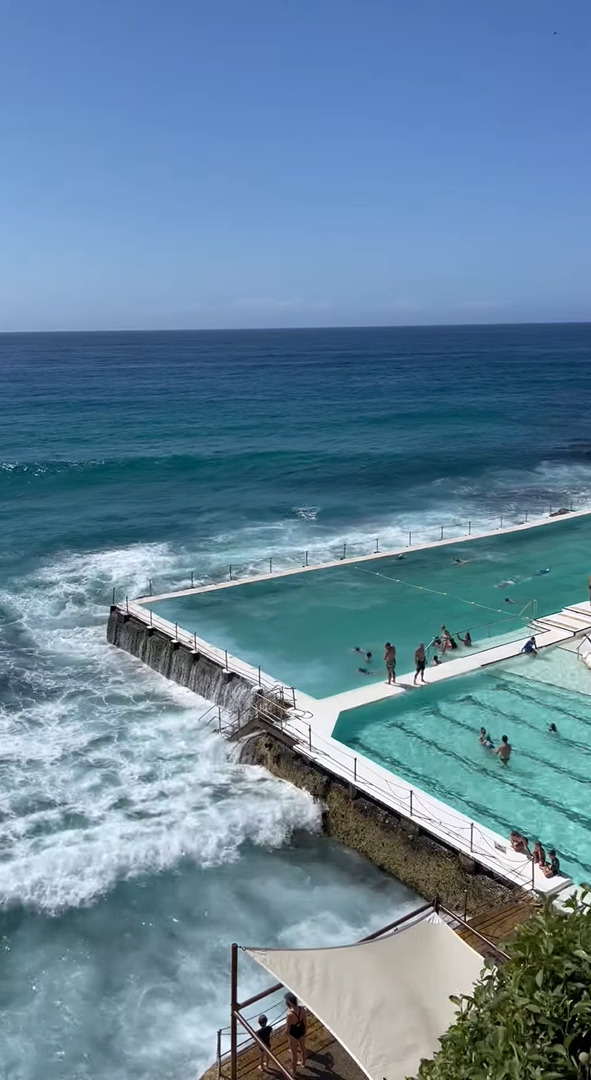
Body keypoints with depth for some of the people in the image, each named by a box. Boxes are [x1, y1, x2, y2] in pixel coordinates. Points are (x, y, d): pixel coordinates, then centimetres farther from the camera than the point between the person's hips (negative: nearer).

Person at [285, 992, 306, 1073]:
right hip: (302, 1031, 5)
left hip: (293, 1034, -5)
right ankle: (303, 1063, 56)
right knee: (303, 1047, 32)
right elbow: (305, 1022, -4)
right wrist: (305, 1030, 14)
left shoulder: (290, 1014, -38)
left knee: (294, 1053, 20)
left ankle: (293, 1071, 43)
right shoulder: (302, 1008, -21)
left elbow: (287, 1029, -24)